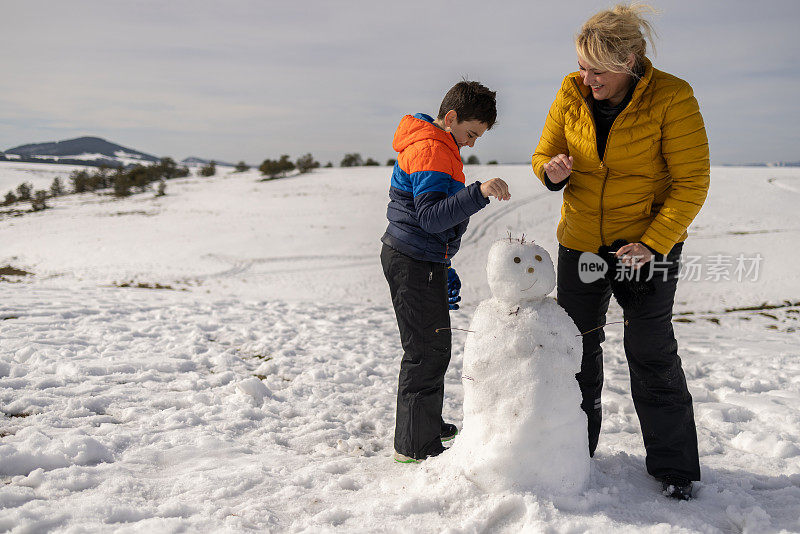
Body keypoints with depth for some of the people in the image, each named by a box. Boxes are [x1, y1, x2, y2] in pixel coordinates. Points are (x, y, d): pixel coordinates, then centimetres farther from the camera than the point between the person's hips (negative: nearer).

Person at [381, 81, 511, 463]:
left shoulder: (434, 146, 17)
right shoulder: (432, 151, -18)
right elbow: (431, 217, -31)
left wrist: (443, 267, 28)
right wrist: (478, 193, -41)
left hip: (423, 259, 11)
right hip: (415, 262, -11)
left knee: (433, 347, 19)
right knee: (426, 351, -5)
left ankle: (429, 425, 33)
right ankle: (414, 445, 3)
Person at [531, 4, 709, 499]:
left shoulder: (671, 98, -18)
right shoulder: (572, 93, -6)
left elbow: (692, 181, -16)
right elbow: (544, 153, 4)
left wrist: (653, 243, -23)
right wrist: (552, 170, -20)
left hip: (649, 243, -4)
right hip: (580, 242, 4)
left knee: (651, 352, 1)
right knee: (579, 345, 13)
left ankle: (674, 465, 15)